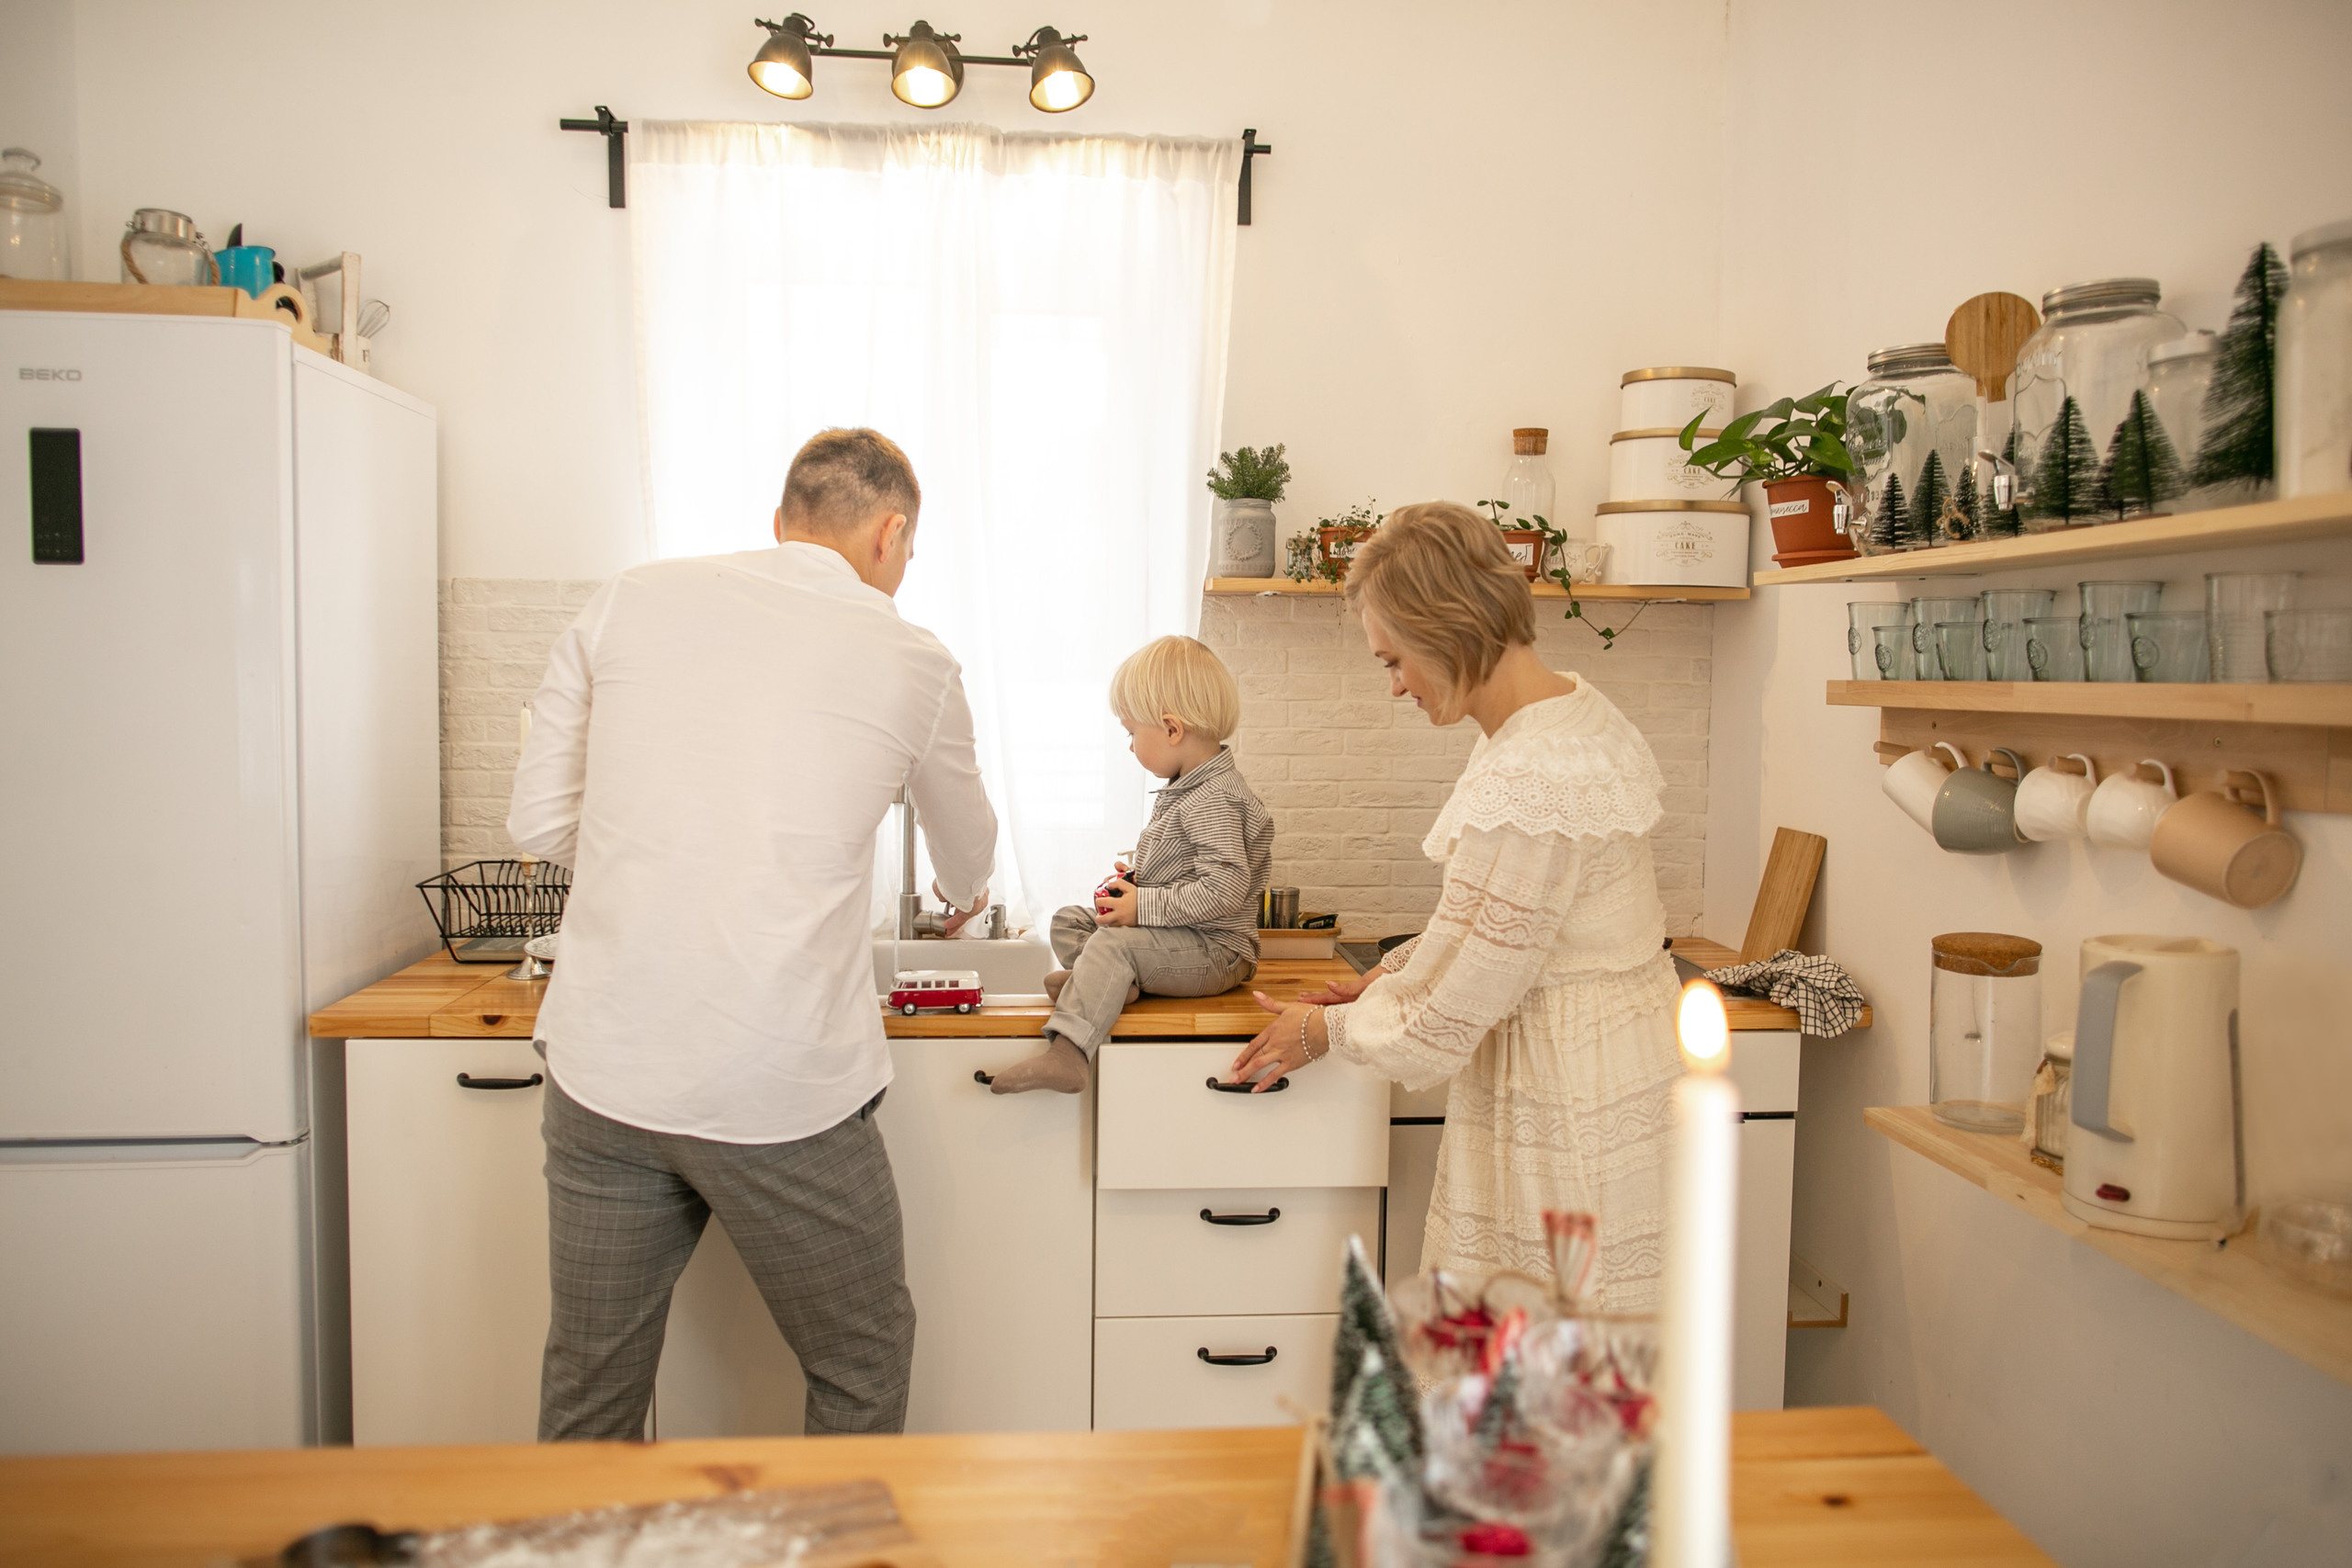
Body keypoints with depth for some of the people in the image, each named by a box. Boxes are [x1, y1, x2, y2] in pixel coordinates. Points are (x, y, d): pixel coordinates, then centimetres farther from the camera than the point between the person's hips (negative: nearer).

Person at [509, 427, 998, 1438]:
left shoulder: (628, 601, 5)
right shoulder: (912, 663, 1)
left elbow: (538, 822, 7)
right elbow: (969, 853, 19)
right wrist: (962, 897, 42)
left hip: (601, 1072, 3)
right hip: (784, 1090, -3)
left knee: (588, 1399, 20)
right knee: (861, 1375, 19)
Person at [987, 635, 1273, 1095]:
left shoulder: (1214, 801, -21)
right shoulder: (1187, 790, 13)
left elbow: (1225, 889, -31)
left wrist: (1144, 906, -24)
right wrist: (1140, 881, 8)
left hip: (1216, 949, -11)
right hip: (1186, 941, 11)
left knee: (1111, 943, -30)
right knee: (1069, 921, 12)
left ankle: (1066, 1052, -40)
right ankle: (1115, 983, -15)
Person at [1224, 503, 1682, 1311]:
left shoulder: (1532, 783, -28)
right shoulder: (1565, 709, 4)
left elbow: (1459, 1006, -19)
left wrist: (1328, 1029, -4)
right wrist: (1392, 976, 13)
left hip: (1571, 1096, -10)